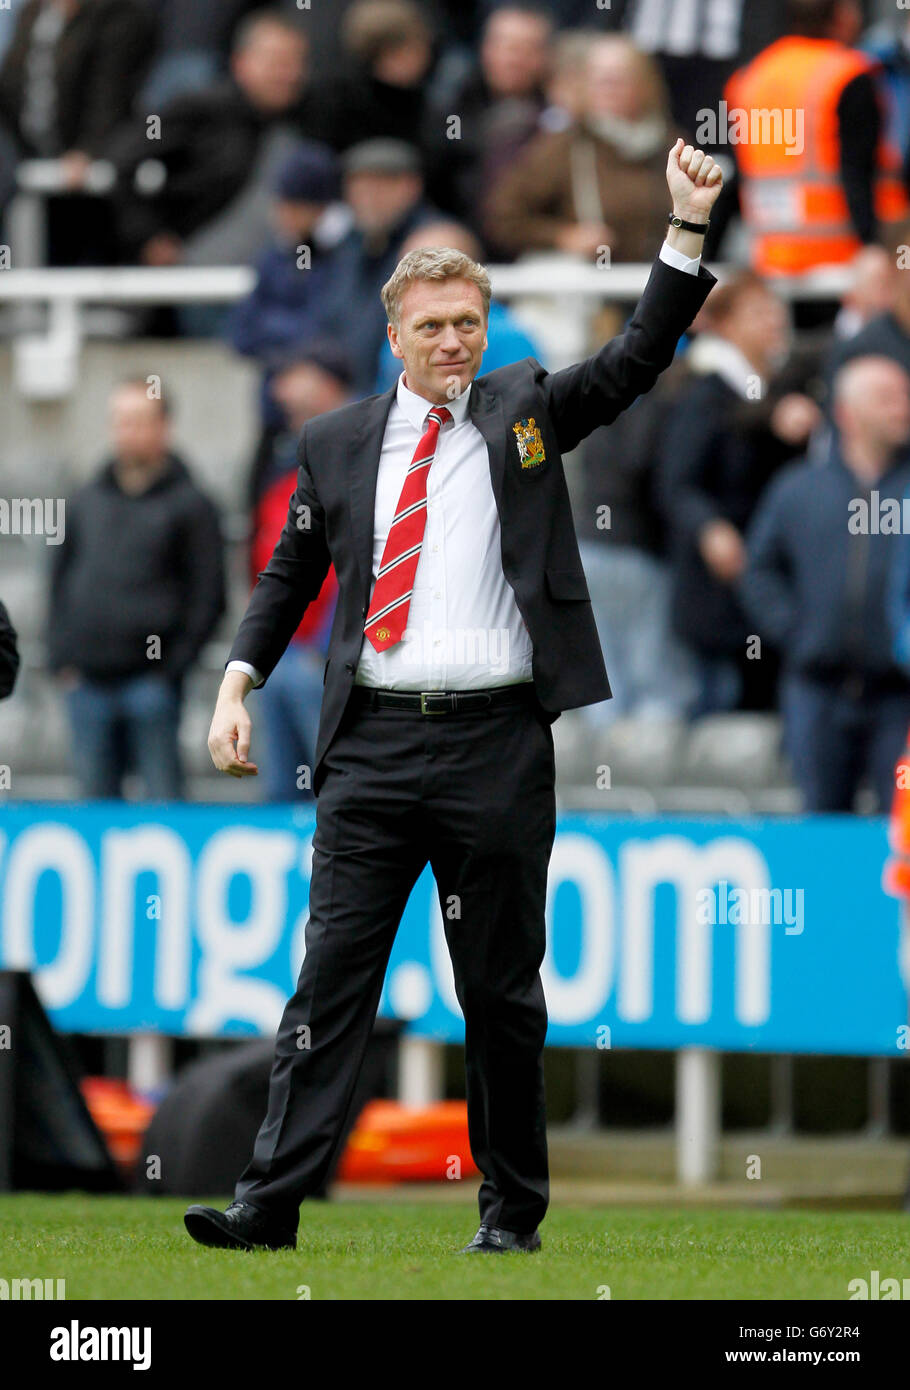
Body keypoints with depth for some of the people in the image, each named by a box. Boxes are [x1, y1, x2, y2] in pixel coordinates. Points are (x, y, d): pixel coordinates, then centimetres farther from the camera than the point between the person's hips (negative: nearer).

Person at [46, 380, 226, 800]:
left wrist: (173, 663, -9)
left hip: (150, 682, -5)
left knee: (163, 795, -6)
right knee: (96, 794, 5)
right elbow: (60, 583, 20)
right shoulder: (86, 502, 16)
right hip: (87, 683, 5)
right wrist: (60, 658, 9)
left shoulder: (188, 505, 2)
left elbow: (208, 596, -1)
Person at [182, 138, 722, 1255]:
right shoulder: (337, 443, 11)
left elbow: (638, 358, -3)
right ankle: (271, 1202, -7)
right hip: (372, 742, 1)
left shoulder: (523, 411, 8)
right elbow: (290, 574, 20)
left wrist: (687, 225, -14)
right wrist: (238, 682, 8)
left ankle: (511, 1209, 16)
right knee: (331, 974, -4)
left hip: (496, 744, -1)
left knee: (502, 993, 6)